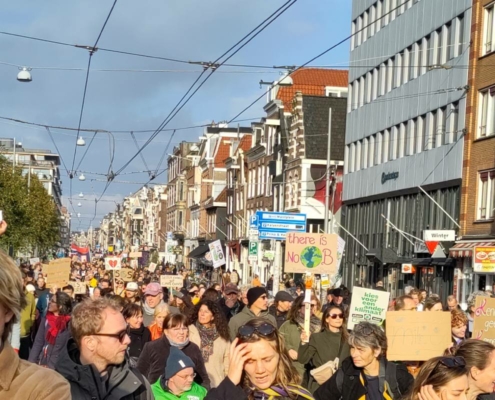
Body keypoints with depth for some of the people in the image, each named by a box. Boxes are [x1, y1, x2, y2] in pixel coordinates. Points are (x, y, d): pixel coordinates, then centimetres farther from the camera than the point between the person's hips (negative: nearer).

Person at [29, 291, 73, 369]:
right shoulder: (46, 319, 6)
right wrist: (31, 362, -4)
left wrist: (51, 366, -15)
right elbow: (38, 342, 6)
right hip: (41, 363, 4)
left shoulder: (69, 324, -9)